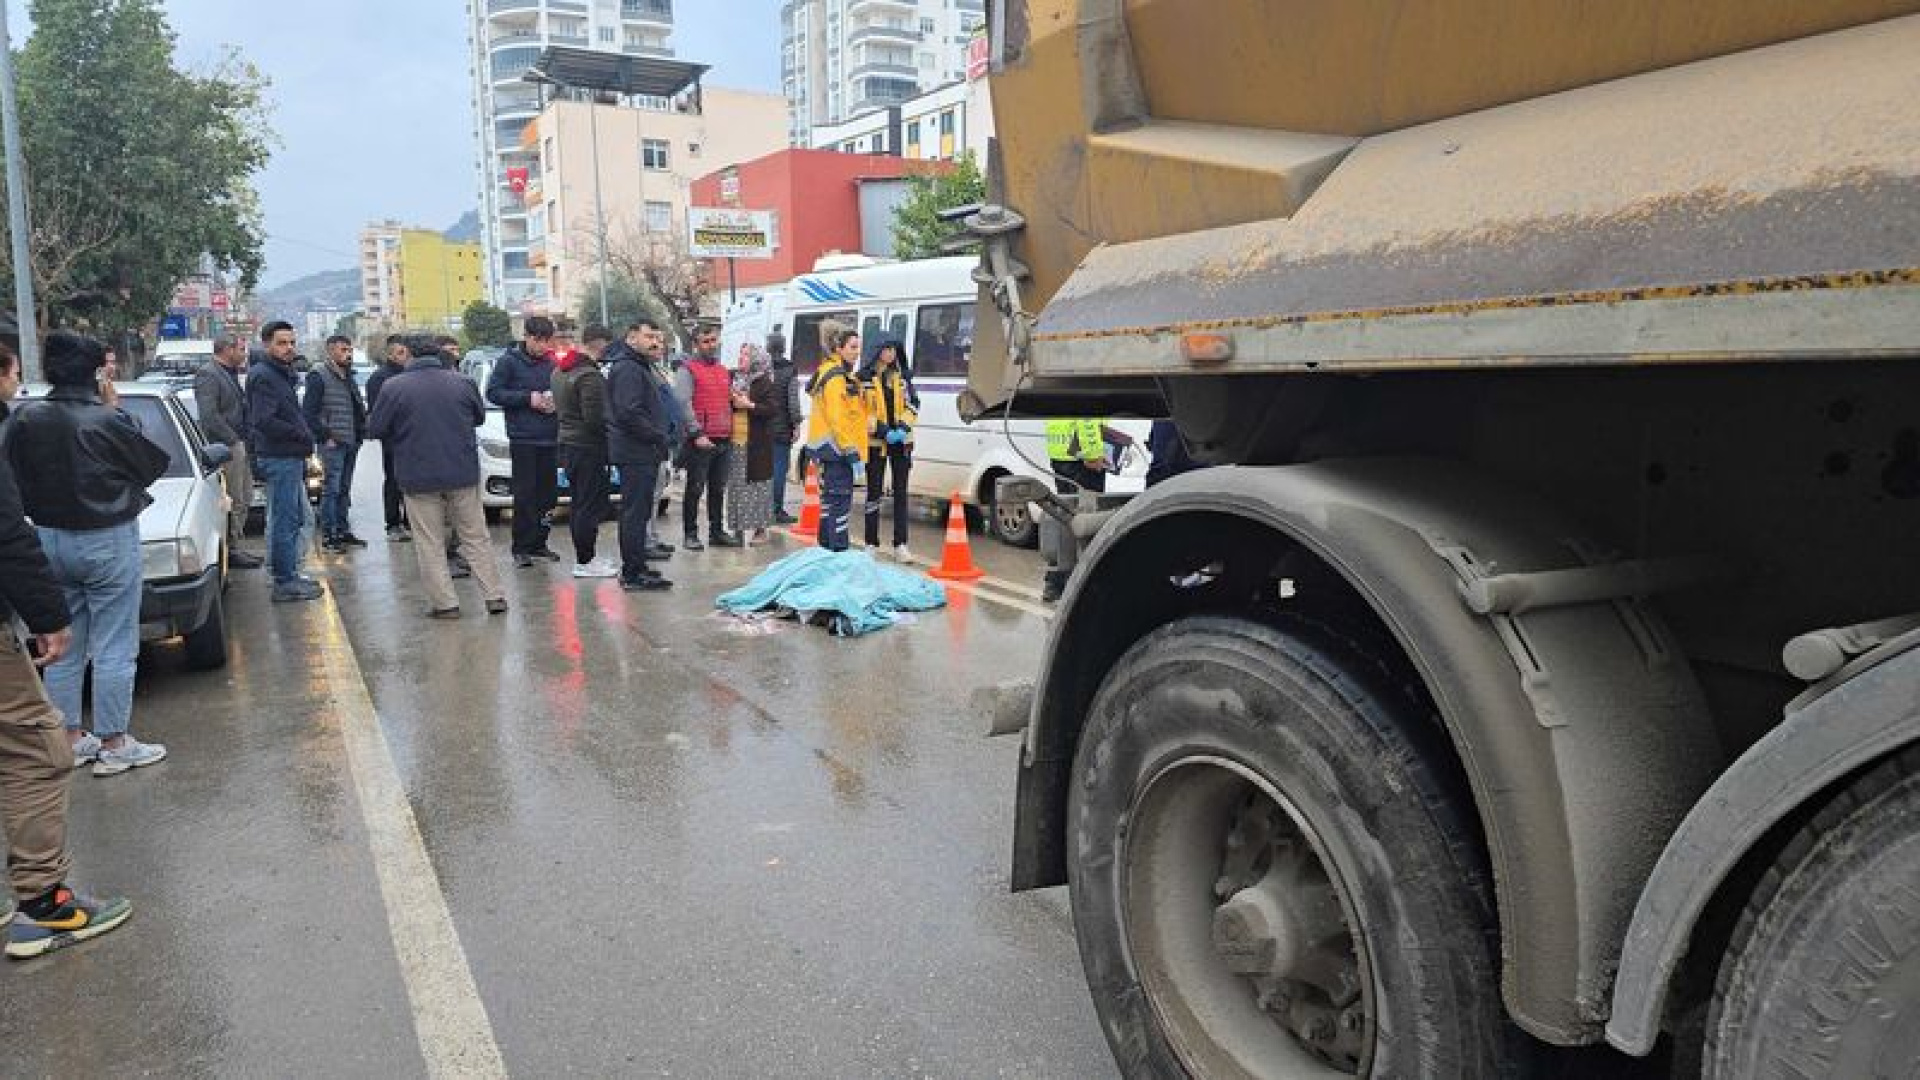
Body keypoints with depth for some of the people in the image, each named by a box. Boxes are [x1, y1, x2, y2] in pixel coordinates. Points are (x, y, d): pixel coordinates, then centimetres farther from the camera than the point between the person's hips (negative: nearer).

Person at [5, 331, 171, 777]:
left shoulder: (24, 420, -2)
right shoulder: (105, 421, -17)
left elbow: (16, 485, 2)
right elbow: (155, 464, -3)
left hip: (50, 542, 6)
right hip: (108, 543, -6)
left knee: (64, 648, 16)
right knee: (114, 649, 2)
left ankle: (69, 740, 24)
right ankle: (114, 745, 8)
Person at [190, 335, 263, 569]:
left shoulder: (230, 374, 20)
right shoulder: (207, 374, -11)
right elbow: (209, 416, -20)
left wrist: (246, 442, 11)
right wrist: (233, 441, -18)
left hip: (240, 445, 10)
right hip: (226, 447, -10)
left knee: (244, 500, 14)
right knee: (233, 502, -7)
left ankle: (235, 546, 22)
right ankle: (230, 550, -1)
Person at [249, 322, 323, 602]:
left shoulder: (282, 374, 18)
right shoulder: (263, 376, -14)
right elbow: (264, 421, -24)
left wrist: (305, 437, 12)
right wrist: (303, 435, -17)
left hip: (292, 458, 10)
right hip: (279, 459, -10)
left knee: (296, 518, 17)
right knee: (284, 521, -6)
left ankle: (289, 572, 26)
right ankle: (285, 582, -1)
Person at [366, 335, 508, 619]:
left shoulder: (393, 387, -9)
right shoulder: (463, 382, -2)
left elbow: (374, 430, -3)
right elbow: (480, 416, 14)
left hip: (419, 478, -3)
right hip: (464, 475, 3)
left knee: (430, 545, 6)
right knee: (475, 537, 12)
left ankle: (445, 603, 5)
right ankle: (495, 596, 12)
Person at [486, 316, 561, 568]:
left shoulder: (551, 363, 13)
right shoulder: (509, 361, 0)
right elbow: (493, 392, -4)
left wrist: (556, 401, -1)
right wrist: (527, 398, -13)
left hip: (549, 438, 5)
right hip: (523, 438, -5)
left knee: (548, 493, 6)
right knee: (525, 495, -5)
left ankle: (539, 543, 17)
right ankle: (521, 548, 1)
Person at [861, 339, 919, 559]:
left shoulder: (903, 376, 8)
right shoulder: (865, 377, -3)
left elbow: (913, 404, 9)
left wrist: (903, 427, -7)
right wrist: (883, 431, -14)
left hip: (901, 441, 3)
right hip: (876, 442, -3)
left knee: (901, 492, 1)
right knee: (874, 492, 4)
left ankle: (900, 544, 4)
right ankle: (871, 543, 12)